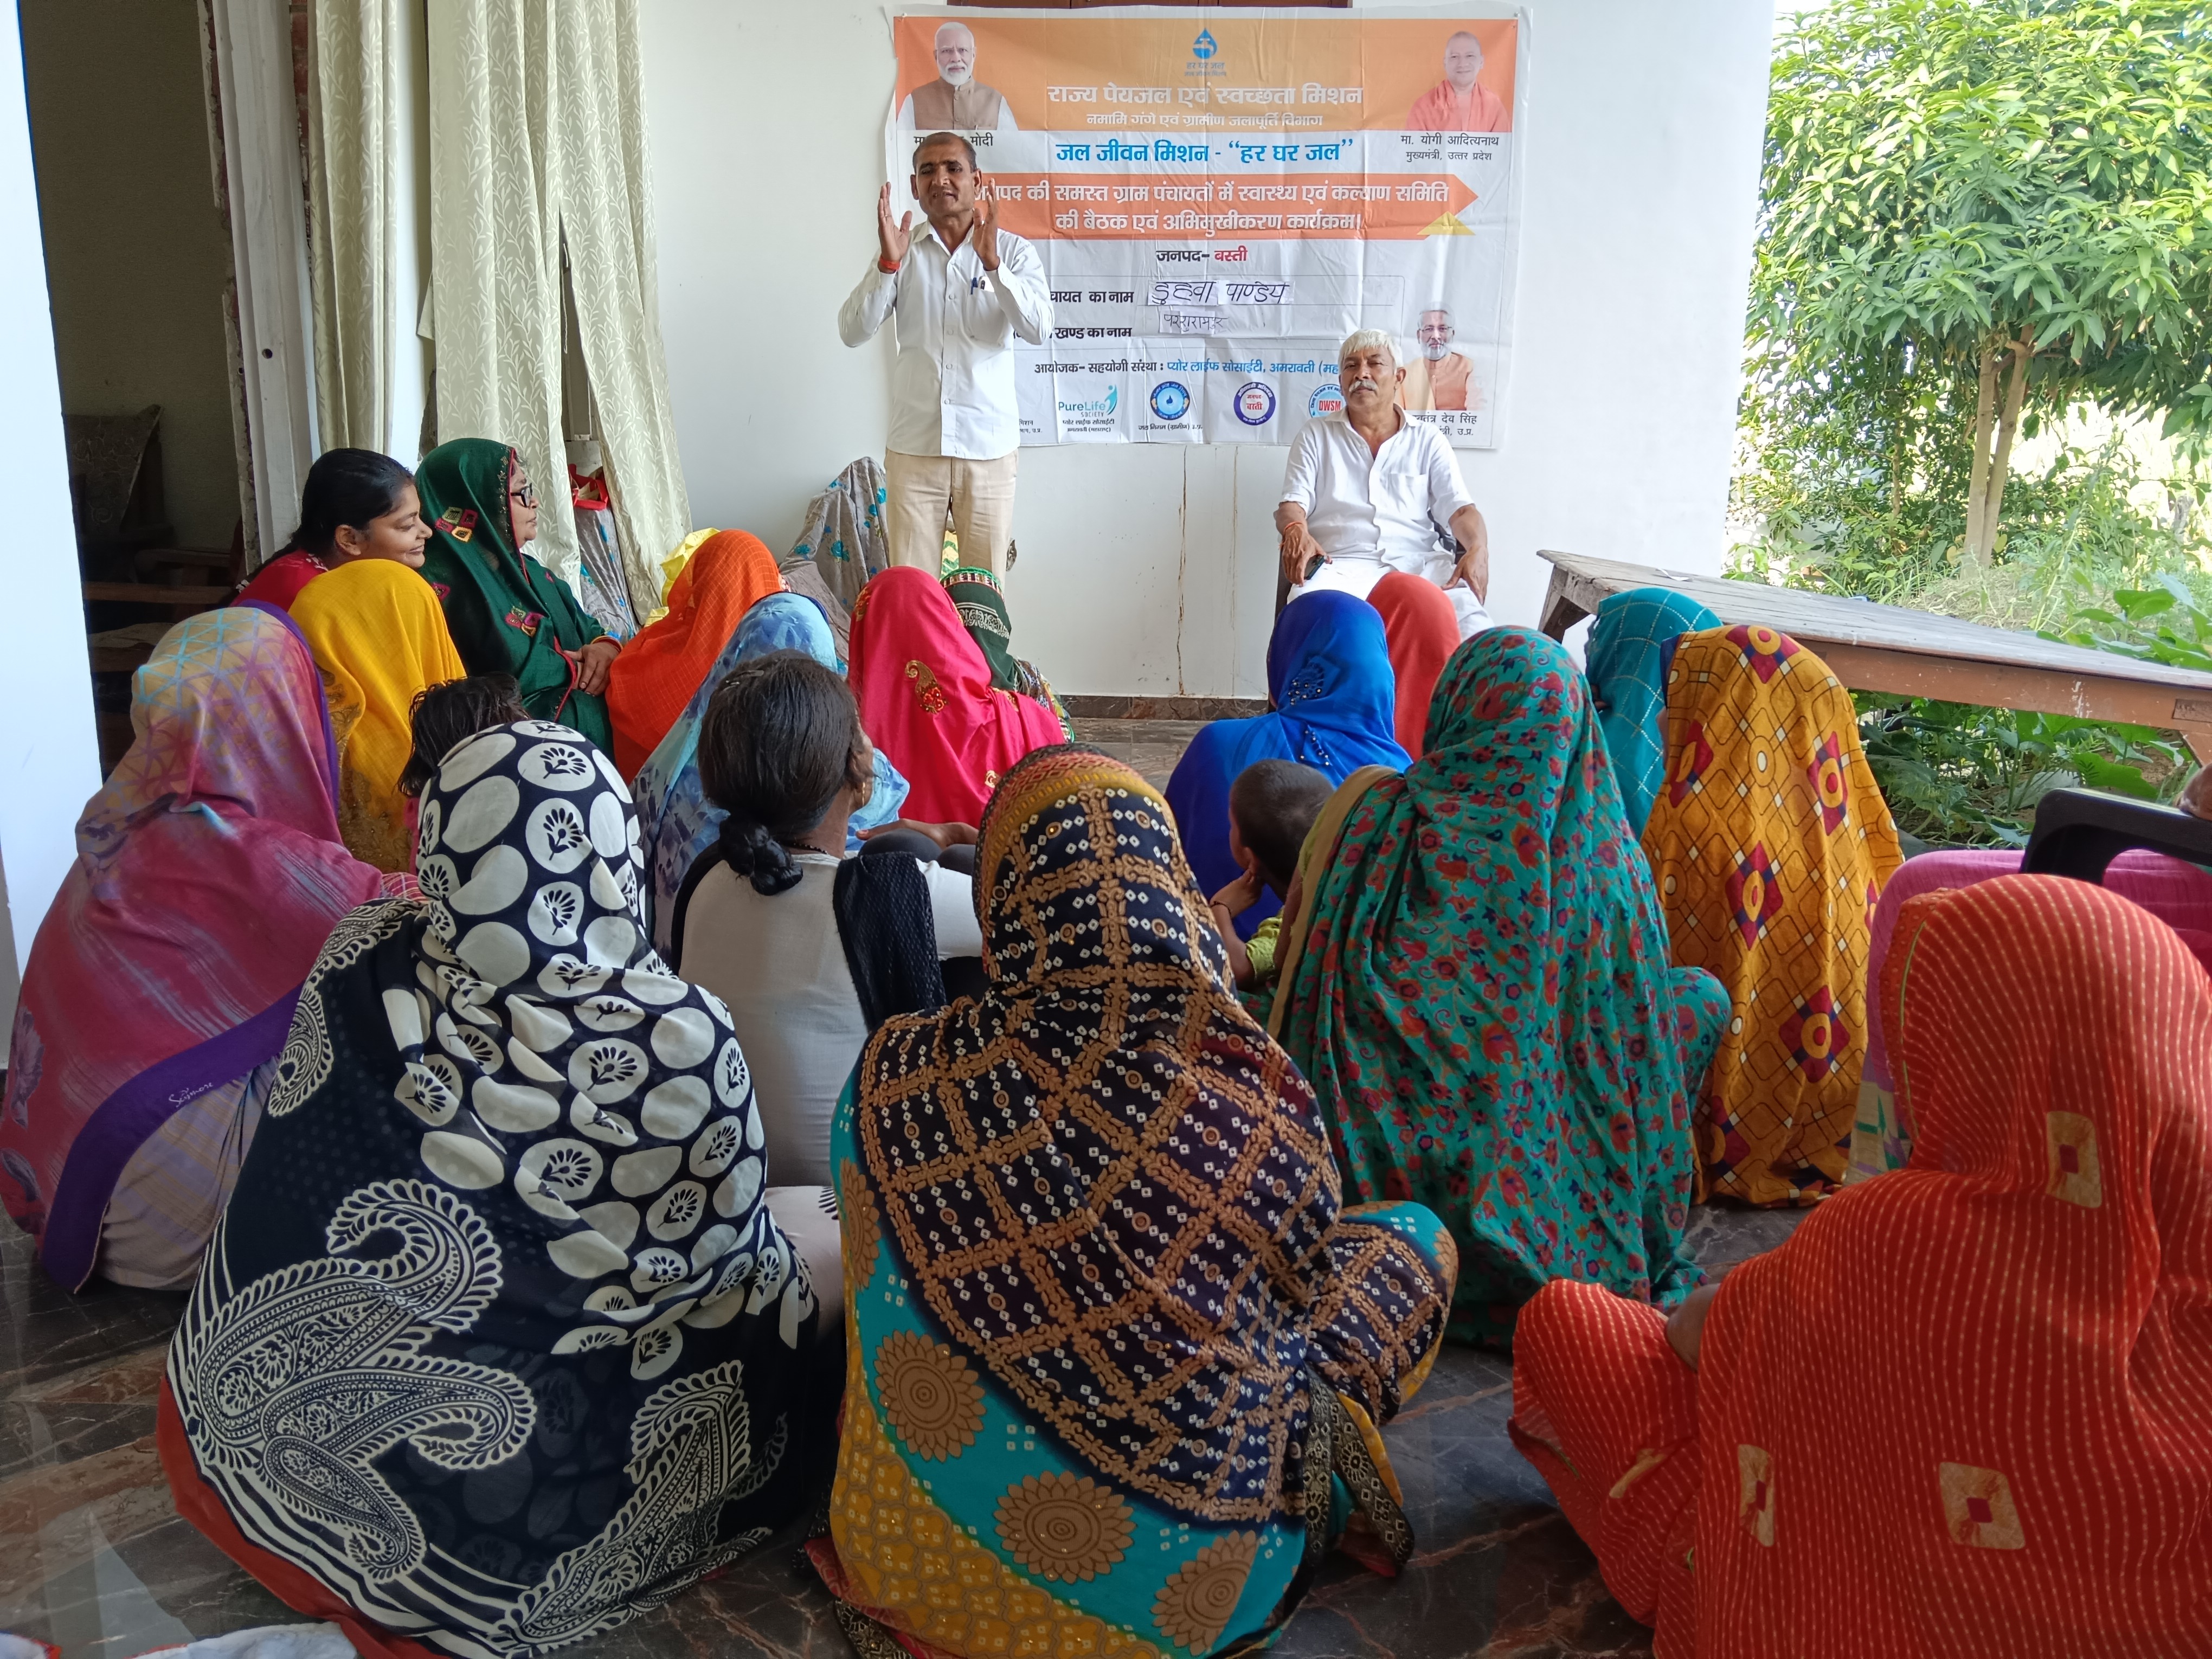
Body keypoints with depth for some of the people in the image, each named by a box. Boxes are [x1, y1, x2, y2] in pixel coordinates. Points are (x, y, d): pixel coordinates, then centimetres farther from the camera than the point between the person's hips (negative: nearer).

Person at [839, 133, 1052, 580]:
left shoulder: (1013, 250, 2)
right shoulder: (901, 251, 6)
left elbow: (1039, 330, -12)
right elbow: (853, 332, -3)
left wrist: (992, 262, -23)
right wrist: (888, 263, -16)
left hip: (989, 447, -1)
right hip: (913, 447, 1)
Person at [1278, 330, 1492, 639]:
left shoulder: (1427, 441, 18)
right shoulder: (1316, 435, 18)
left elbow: (1459, 509, 9)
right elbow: (1293, 504, 8)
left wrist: (1478, 550, -14)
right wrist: (1296, 532, -17)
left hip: (1418, 564, 1)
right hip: (1340, 566, -1)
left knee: (1470, 623, -30)